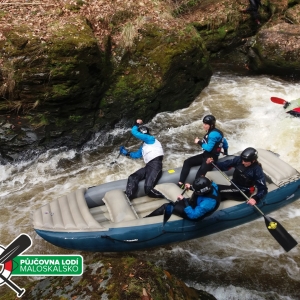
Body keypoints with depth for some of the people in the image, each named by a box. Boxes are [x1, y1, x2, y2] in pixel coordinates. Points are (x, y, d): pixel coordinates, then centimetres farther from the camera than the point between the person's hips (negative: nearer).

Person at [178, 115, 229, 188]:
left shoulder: (214, 134, -19)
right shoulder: (211, 132, 11)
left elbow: (208, 148, -24)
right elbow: (224, 141, 22)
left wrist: (199, 142, -9)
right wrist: (225, 152, 36)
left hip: (211, 158, -10)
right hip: (205, 155, 10)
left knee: (199, 176, -29)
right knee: (187, 162, -4)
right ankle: (180, 183, -12)